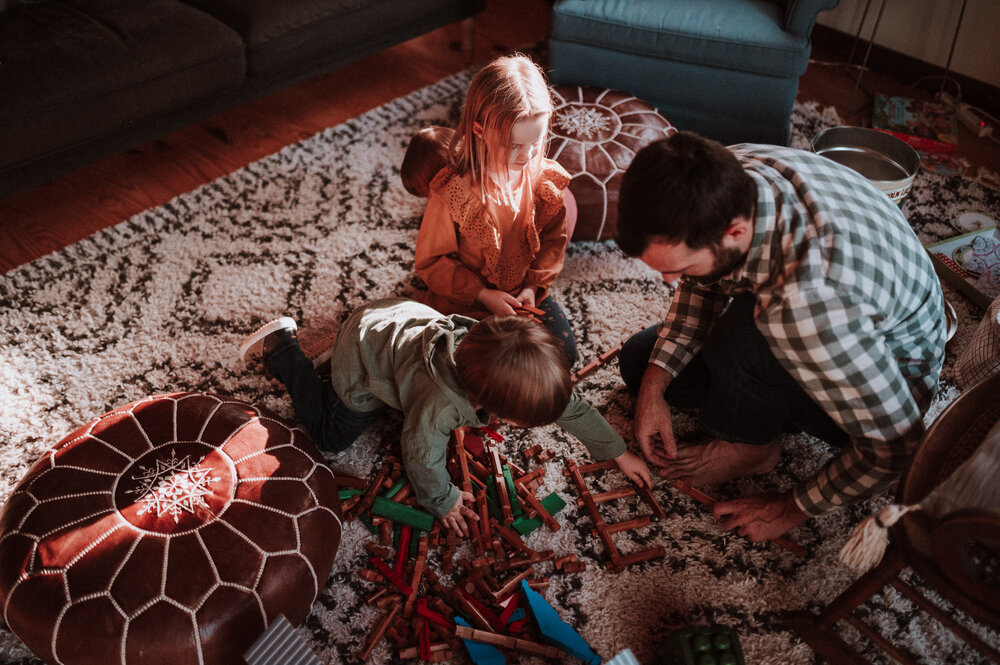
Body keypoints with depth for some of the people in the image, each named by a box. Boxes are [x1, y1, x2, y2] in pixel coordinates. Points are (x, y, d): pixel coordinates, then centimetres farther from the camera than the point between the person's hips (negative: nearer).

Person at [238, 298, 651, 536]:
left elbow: (573, 407, -14)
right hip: (364, 353, -5)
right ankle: (280, 347, 22)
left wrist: (620, 454, -6)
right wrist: (442, 501, -11)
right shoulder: (441, 405, -44)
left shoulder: (531, 377, -27)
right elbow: (422, 454, -28)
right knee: (330, 435, 10)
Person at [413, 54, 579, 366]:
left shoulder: (545, 178, -12)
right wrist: (482, 294, -19)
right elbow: (430, 261, -14)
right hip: (465, 302, -3)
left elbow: (554, 237, 3)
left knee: (563, 352, -5)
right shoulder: (452, 191, -25)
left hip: (525, 294, 4)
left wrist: (534, 286, -11)